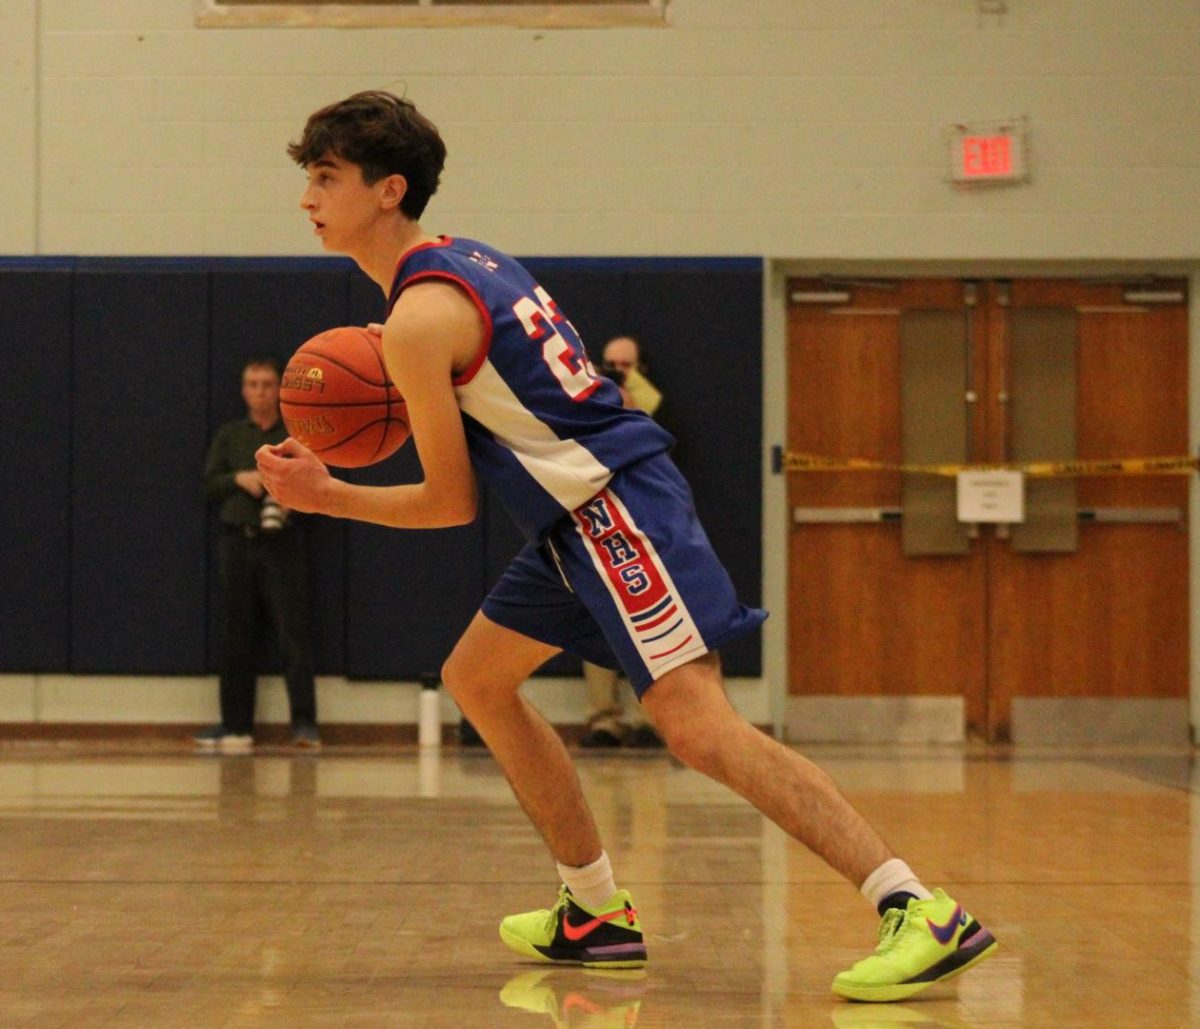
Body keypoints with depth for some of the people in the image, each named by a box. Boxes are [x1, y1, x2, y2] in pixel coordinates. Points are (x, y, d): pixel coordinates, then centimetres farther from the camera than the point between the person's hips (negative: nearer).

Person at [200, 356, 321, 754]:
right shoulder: (229, 436, 15)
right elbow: (209, 483, 12)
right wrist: (239, 478, -7)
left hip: (283, 542, -3)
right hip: (237, 541, 3)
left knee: (293, 632, -10)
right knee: (236, 638, 4)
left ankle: (304, 723, -12)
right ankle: (236, 724, 9)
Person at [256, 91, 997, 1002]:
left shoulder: (418, 319, -13)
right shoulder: (466, 260, 16)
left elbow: (451, 503, -9)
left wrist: (326, 497, 1)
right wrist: (417, 401, 19)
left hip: (613, 509, -11)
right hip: (585, 511, 11)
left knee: (698, 726, -20)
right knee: (476, 679, 21)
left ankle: (920, 913, -26)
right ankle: (598, 914, 22)